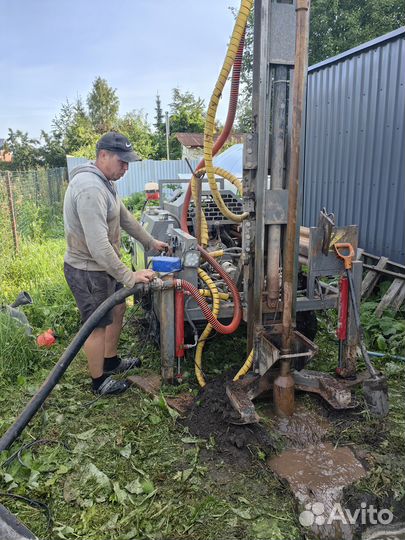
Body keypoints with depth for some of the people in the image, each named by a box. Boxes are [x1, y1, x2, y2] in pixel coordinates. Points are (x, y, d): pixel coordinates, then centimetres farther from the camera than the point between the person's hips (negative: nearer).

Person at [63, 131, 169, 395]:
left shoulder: (104, 181, 6)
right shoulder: (90, 188, -29)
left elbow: (125, 217, 17)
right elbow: (98, 246, -34)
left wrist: (151, 242, 19)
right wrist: (130, 277, -30)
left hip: (103, 265, 10)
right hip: (88, 271, -10)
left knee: (118, 308, 22)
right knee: (98, 324, 5)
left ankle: (111, 360, 41)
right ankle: (99, 381, 26)